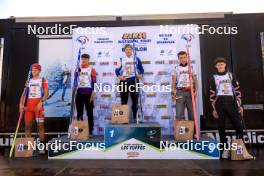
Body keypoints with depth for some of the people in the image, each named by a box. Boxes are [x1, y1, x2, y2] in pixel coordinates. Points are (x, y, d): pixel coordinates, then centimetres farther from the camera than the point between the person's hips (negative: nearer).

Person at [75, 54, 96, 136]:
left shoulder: (91, 69, 0)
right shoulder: (78, 69, 13)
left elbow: (94, 82, -4)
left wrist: (93, 93, -12)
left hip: (88, 93, -4)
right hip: (79, 92, 4)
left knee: (89, 112, 2)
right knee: (79, 112, 8)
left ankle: (90, 131, 8)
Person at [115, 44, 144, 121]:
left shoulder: (136, 59, 7)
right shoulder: (121, 60, 5)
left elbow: (141, 69, 11)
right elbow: (117, 70, 4)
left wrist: (141, 74, -8)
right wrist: (119, 76, -13)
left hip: (134, 81, 1)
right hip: (124, 82, 0)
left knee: (135, 101, 5)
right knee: (124, 101, 3)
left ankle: (135, 117, 15)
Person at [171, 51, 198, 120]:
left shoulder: (191, 68, 14)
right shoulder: (176, 68, 10)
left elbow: (195, 80, 10)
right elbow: (173, 81, 5)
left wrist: (196, 91, -5)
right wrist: (173, 92, -8)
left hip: (190, 92, 2)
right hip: (180, 92, -1)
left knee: (192, 113, 5)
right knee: (179, 114, -7)